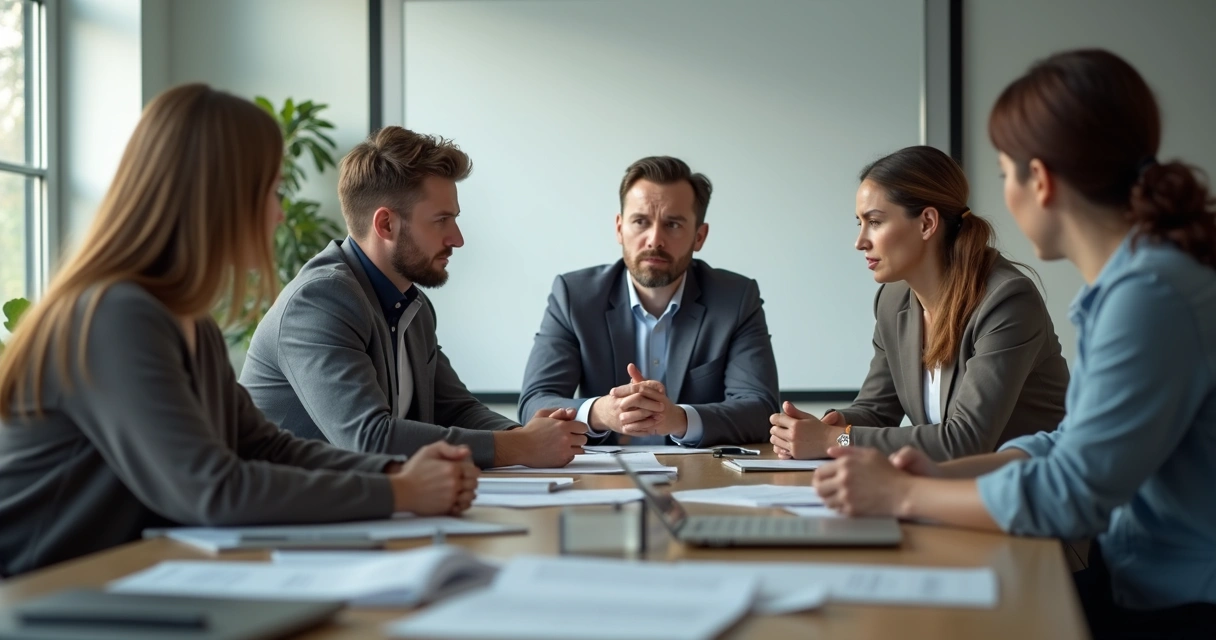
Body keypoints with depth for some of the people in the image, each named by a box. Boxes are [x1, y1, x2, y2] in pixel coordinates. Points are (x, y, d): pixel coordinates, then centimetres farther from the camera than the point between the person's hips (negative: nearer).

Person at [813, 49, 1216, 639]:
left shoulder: (1151, 293, -23)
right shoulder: (1121, 280, 7)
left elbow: (1073, 491, -22)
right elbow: (1077, 444, 13)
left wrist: (903, 494, -13)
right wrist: (943, 474, 0)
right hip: (1138, 581, 8)